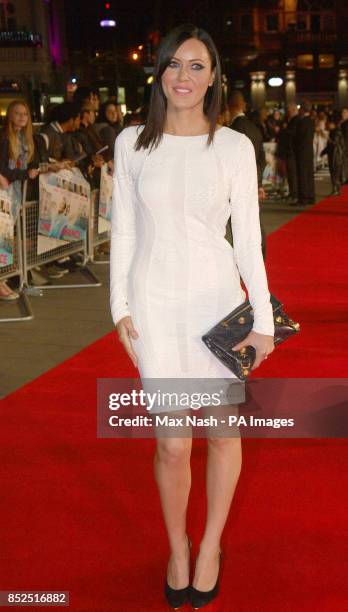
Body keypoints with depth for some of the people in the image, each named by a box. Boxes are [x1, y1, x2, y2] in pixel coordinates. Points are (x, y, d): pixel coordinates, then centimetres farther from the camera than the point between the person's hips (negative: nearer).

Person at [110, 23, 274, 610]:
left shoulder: (234, 146, -2)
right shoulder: (132, 142, 1)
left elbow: (248, 237, -1)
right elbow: (123, 230, 5)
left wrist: (263, 320, -3)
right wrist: (120, 307, 1)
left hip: (217, 299, 0)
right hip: (154, 302, 0)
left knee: (223, 431, 10)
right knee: (173, 445, 1)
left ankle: (211, 544, 33)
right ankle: (177, 547, 27)